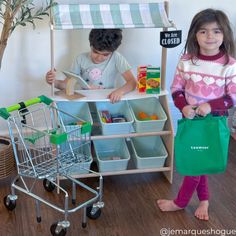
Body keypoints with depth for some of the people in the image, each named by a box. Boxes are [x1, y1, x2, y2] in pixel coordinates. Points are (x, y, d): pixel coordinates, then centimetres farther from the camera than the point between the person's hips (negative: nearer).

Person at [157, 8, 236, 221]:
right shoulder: (186, 61, -8)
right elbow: (176, 89, 0)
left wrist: (211, 106, -24)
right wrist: (183, 107, -18)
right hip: (190, 119, 4)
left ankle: (181, 201, 27)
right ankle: (204, 199, 37)